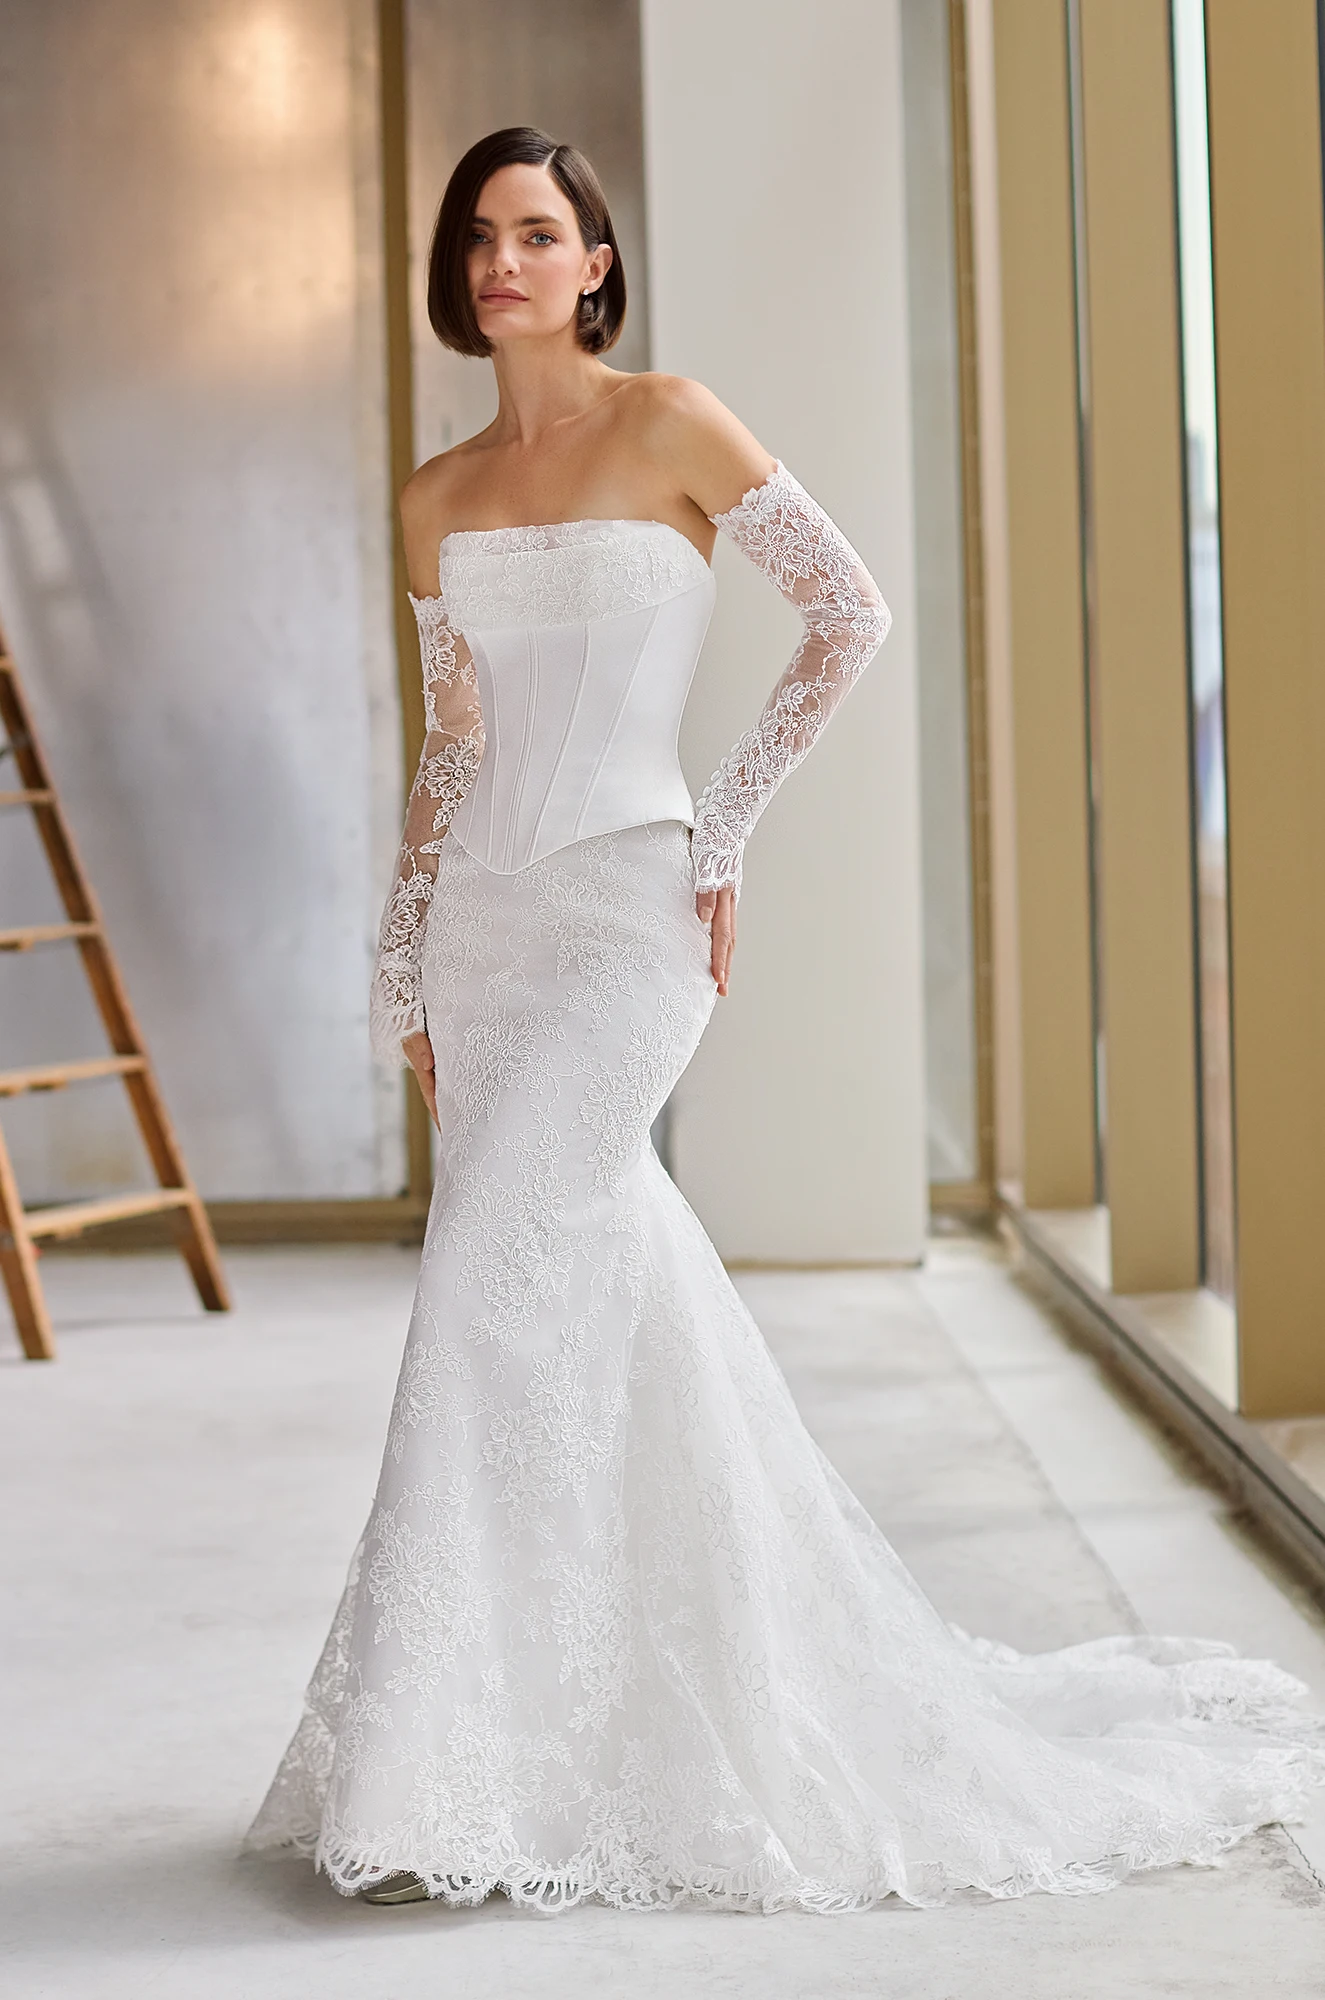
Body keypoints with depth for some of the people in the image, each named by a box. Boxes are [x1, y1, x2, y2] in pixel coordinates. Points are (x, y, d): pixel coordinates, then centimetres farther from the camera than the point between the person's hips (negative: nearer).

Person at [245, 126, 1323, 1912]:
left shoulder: (672, 425, -2)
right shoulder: (439, 498, 13)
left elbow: (849, 608, 0)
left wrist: (725, 830, -3)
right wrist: (404, 975, 12)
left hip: (624, 912, -6)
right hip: (481, 925, 6)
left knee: (495, 1284, -15)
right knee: (615, 1296, 7)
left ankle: (444, 1773, -9)